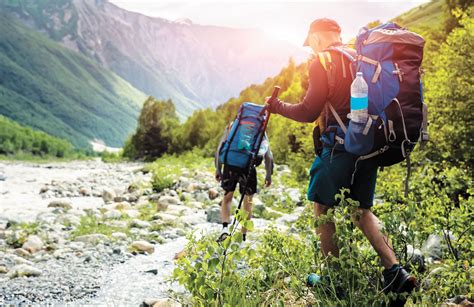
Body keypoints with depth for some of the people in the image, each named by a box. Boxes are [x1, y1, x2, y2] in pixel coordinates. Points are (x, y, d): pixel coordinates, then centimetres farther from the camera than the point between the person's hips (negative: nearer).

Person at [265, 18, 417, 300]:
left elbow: (309, 112, -8)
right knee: (362, 210, 13)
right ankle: (395, 270, 1)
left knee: (323, 207, 6)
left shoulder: (323, 62, -5)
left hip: (341, 144, -7)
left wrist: (278, 107, 7)